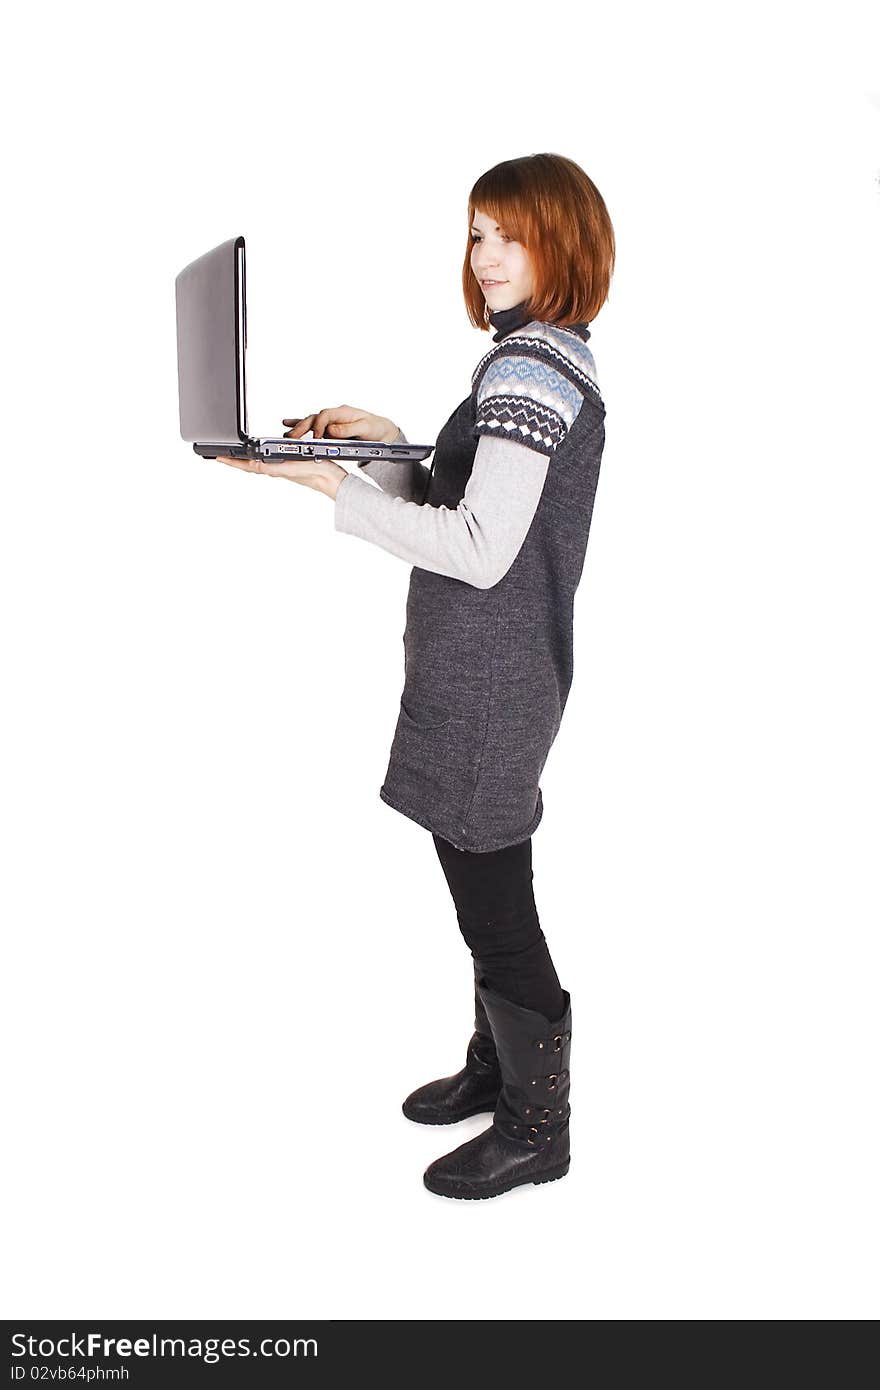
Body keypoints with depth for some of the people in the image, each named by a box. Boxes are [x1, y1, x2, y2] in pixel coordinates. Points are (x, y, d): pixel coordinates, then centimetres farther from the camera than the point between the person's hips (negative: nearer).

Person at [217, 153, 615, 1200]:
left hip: (489, 682, -10)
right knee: (489, 890, 20)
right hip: (499, 672, 10)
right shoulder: (550, 358, 16)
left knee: (493, 904, 2)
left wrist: (331, 484, -22)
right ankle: (497, 1068, 39)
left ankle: (538, 1128, 20)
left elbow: (480, 549, -25)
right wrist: (388, 442, 9)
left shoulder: (531, 361, -17)